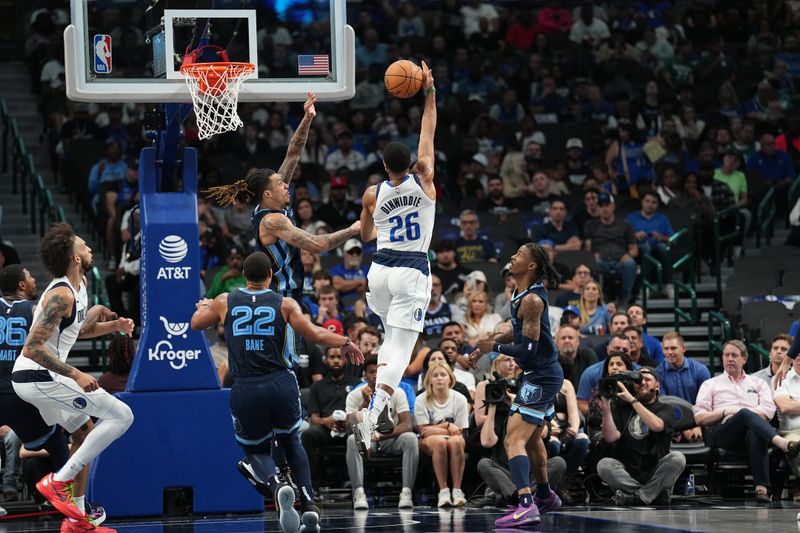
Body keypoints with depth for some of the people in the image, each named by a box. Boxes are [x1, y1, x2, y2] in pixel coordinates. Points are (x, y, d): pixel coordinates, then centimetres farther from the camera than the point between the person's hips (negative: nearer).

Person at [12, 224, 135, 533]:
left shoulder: (79, 285, 11)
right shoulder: (62, 295, -20)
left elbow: (76, 331, 28)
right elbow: (33, 347, -25)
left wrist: (114, 326, 12)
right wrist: (76, 375, -28)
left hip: (33, 378, 10)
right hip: (39, 377, -10)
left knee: (87, 432, 23)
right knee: (122, 416, -9)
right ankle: (58, 482, -11)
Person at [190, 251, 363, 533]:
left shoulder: (224, 302, 5)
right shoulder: (285, 304, 2)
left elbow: (196, 323, 21)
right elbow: (314, 334, -4)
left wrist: (203, 306, 43)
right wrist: (345, 342, 12)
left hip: (245, 390, 0)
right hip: (281, 384, 1)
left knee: (256, 450, 18)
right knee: (291, 442, 25)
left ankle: (277, 485, -17)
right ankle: (309, 504, 8)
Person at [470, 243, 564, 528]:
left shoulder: (531, 300, -23)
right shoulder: (522, 293, 7)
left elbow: (528, 351, -24)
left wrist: (495, 347, -13)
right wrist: (491, 342, 17)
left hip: (540, 376, -11)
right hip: (544, 374, 11)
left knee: (514, 440, -20)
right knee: (532, 438, 28)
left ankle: (526, 506, -32)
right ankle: (545, 496, 46)